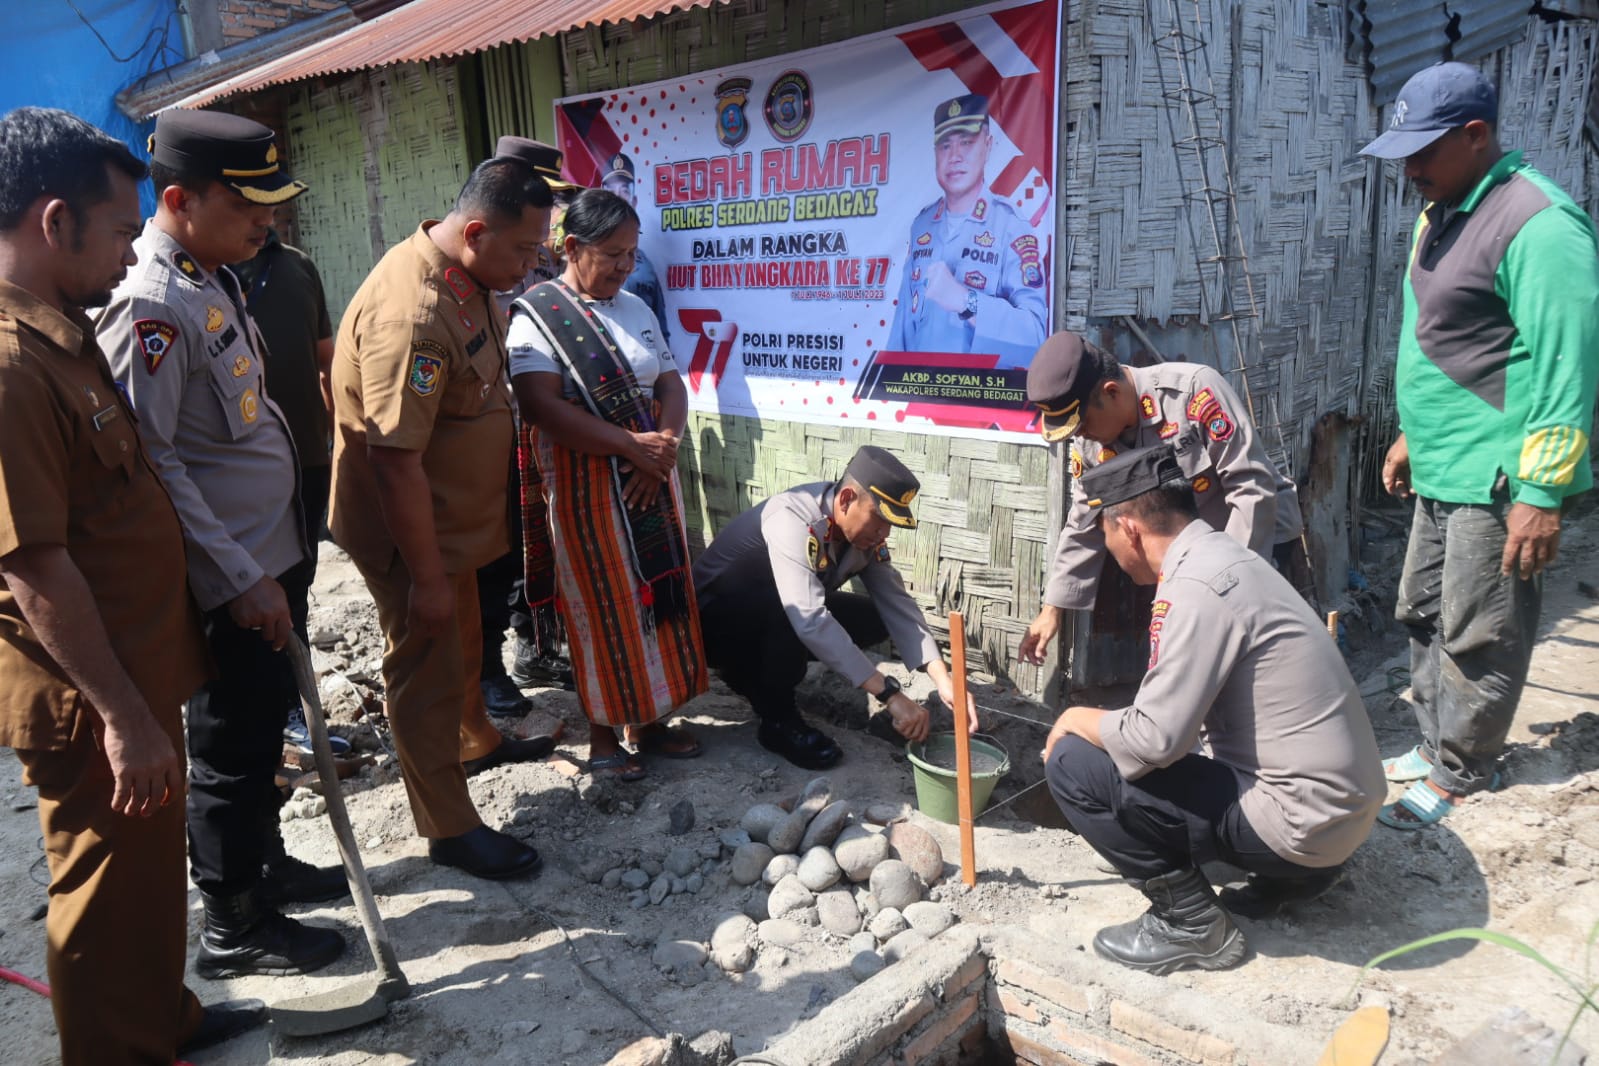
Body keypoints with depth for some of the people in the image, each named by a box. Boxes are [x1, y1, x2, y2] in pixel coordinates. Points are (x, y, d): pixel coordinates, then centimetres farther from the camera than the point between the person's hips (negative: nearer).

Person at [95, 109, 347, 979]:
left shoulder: (214, 280, 8)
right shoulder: (153, 305, -21)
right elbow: (151, 460, -23)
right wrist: (241, 578, -21)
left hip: (274, 551, 9)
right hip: (229, 580, -9)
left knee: (265, 726, 22)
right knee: (230, 746, 6)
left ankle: (262, 864, 41)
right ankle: (232, 927, 23)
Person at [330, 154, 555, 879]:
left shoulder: (465, 277, 0)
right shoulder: (413, 314, -32)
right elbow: (396, 461, -30)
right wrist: (426, 576, -24)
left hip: (455, 515, 9)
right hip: (408, 529, -9)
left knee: (462, 639, 27)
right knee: (425, 665, 4)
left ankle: (475, 740, 51)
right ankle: (449, 828, 19)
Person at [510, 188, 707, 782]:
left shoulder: (636, 309, 10)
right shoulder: (537, 316, -9)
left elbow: (671, 386, 9)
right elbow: (541, 406, -21)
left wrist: (664, 447, -12)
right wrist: (632, 446, -21)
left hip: (651, 479, 6)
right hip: (585, 486, -6)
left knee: (658, 596, 10)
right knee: (601, 607, 3)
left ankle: (650, 719, 25)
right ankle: (603, 733, 19)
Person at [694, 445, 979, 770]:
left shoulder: (864, 531, -10)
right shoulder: (792, 521, -34)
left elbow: (897, 604, -14)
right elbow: (812, 622, -44)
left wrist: (943, 679, -28)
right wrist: (890, 695, -45)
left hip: (780, 624, 8)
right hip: (717, 622, -7)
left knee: (875, 618, -8)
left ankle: (766, 677, 5)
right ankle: (777, 720, -13)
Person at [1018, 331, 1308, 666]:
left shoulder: (1193, 390, -27)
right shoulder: (1090, 441, -8)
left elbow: (1253, 488, -25)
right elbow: (1084, 528, 4)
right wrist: (1052, 609, 4)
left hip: (1263, 544, -5)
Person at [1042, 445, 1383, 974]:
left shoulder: (1197, 587, -21)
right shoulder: (1224, 557, 9)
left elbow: (1156, 737, -22)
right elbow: (1181, 710, 20)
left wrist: (1079, 720, -4)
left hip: (1302, 821, -10)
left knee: (1074, 764, -12)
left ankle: (1194, 926, 1)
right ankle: (1289, 874, 18)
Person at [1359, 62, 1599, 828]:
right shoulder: (1442, 212, 12)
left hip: (1497, 482, -9)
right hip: (1442, 475, 9)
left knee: (1477, 643, 3)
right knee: (1423, 619, 18)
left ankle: (1459, 778, 18)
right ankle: (1436, 747, 35)